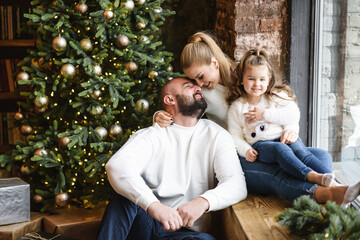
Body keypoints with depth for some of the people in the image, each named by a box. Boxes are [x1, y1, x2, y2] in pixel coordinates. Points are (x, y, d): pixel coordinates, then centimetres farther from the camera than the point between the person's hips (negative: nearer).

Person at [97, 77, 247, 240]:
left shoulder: (216, 136, 7)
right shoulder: (150, 135, 3)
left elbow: (237, 185, -6)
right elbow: (117, 165, -18)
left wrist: (203, 202, -29)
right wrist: (153, 205, -36)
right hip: (144, 221, 0)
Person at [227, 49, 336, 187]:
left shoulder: (276, 96, 10)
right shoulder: (236, 107, 10)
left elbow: (294, 115, -4)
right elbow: (236, 136, 8)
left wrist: (265, 114, -8)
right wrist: (246, 150, -12)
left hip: (283, 139, 2)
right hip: (260, 146, -2)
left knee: (297, 146, -31)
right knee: (280, 149, -34)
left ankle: (331, 181, -49)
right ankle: (312, 177, -57)